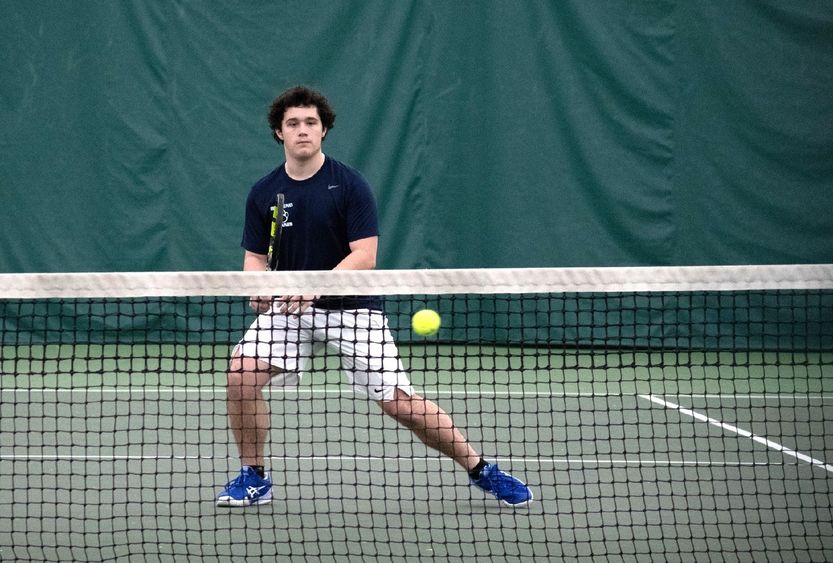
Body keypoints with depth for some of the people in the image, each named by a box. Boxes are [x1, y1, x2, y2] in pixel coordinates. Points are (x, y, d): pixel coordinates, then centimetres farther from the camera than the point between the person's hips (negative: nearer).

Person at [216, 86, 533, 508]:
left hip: (352, 307, -3)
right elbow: (255, 257, 5)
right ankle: (253, 477, -2)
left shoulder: (349, 185, -11)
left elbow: (364, 256, -17)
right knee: (241, 372, -20)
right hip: (288, 307, 3)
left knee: (398, 401, -8)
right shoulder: (263, 194, 1)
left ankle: (481, 471, 10)